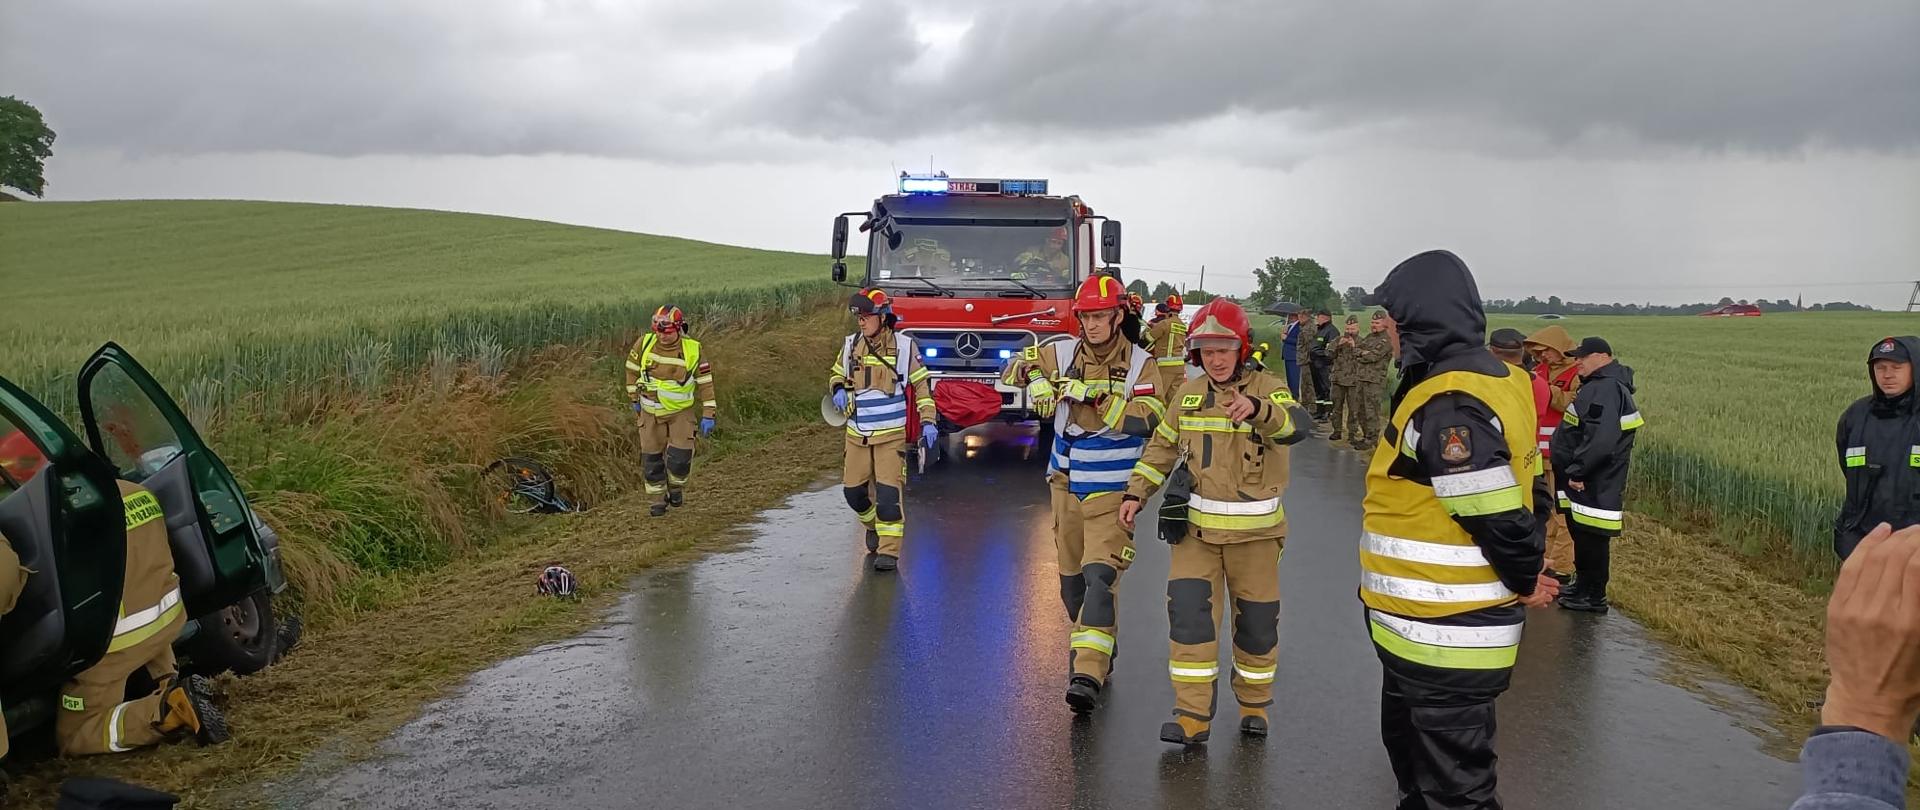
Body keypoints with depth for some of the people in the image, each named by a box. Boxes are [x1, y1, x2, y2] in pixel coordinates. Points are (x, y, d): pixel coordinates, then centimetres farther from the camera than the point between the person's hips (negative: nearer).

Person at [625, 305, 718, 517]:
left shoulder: (692, 350, -13)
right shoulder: (645, 343, -10)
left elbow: (705, 382, -6)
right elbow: (632, 368, 8)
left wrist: (708, 415, -7)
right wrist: (634, 398, 12)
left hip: (681, 411, -2)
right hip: (651, 412, 2)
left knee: (680, 455, -11)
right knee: (651, 457, 3)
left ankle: (676, 485, 19)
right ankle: (659, 498, 20)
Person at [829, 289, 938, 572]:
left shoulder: (903, 346, -6)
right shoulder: (851, 345, 2)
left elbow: (922, 385, 0)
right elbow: (836, 374, 20)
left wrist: (928, 421, -6)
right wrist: (838, 390, -3)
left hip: (891, 434, -4)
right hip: (856, 433, 4)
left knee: (889, 491, -10)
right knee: (854, 490, 9)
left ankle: (889, 551, -3)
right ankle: (874, 526, 38)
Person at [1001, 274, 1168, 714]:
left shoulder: (1139, 364, -7)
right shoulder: (1063, 353, 2)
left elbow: (1147, 419, -22)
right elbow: (1017, 366, 12)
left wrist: (1094, 396, -29)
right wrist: (1035, 380, -11)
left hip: (1112, 493, -5)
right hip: (1066, 485, 5)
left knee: (1100, 579, -18)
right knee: (1071, 580, 16)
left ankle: (1089, 674, -22)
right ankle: (1095, 645, 39)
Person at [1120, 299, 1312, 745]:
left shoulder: (1267, 389, -10)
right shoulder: (1189, 394, 4)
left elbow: (1297, 423, -32)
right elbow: (1162, 447, 16)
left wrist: (1256, 408, -52)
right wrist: (1135, 492, 8)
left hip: (1255, 530, -2)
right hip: (1197, 527, 3)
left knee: (1257, 620, 9)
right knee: (1188, 612, -8)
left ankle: (1254, 704, 32)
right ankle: (1192, 717, -1)